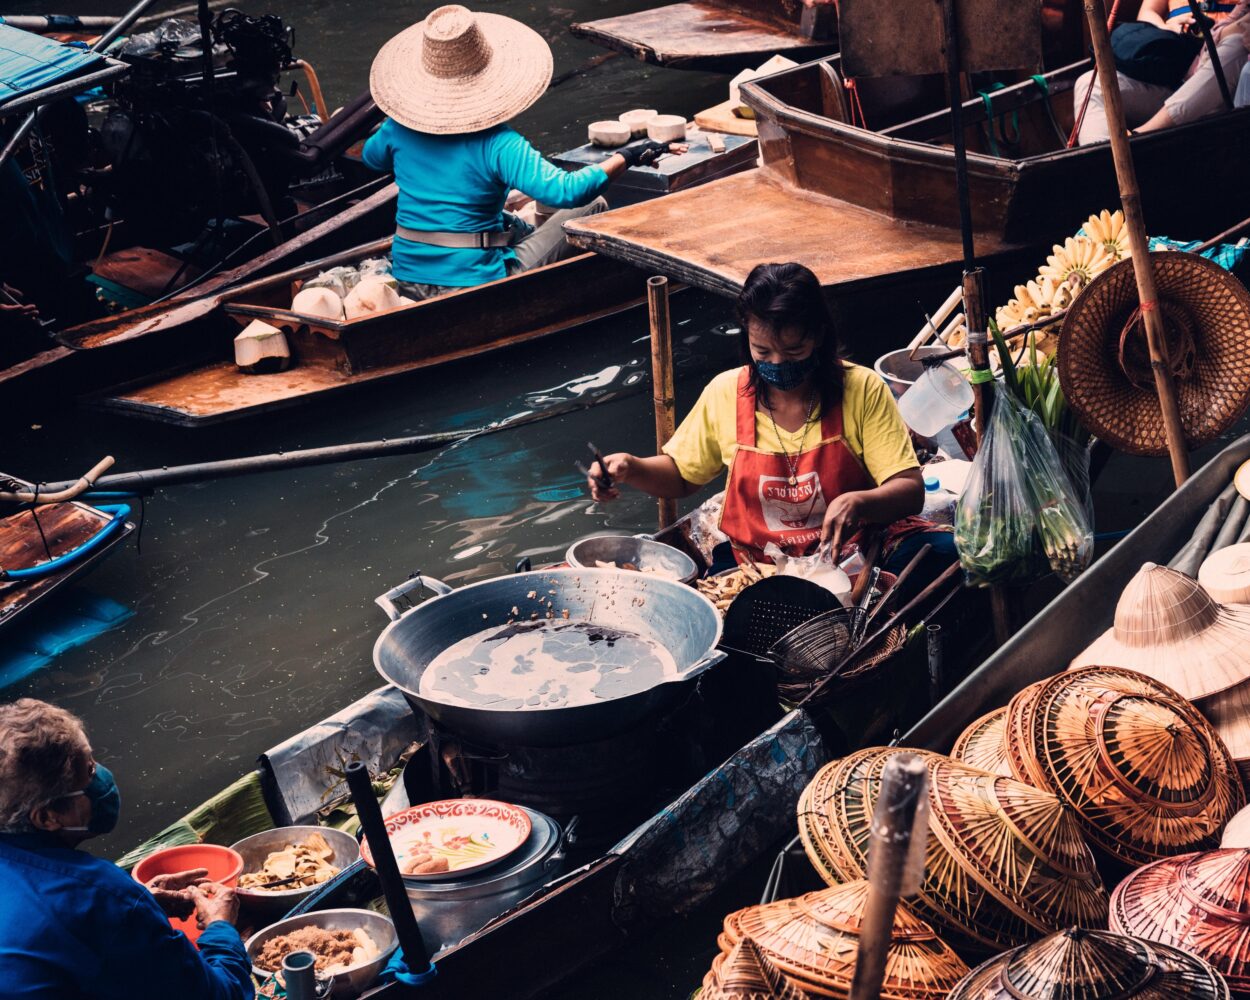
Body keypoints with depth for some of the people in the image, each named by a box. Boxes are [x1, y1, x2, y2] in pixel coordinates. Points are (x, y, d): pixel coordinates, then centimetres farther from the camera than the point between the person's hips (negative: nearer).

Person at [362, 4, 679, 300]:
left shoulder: (398, 129, -4)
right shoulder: (498, 145, -21)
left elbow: (370, 156, 20)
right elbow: (567, 191, -28)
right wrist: (626, 157, -16)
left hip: (407, 279, 6)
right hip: (477, 285, -6)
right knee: (593, 207, 10)